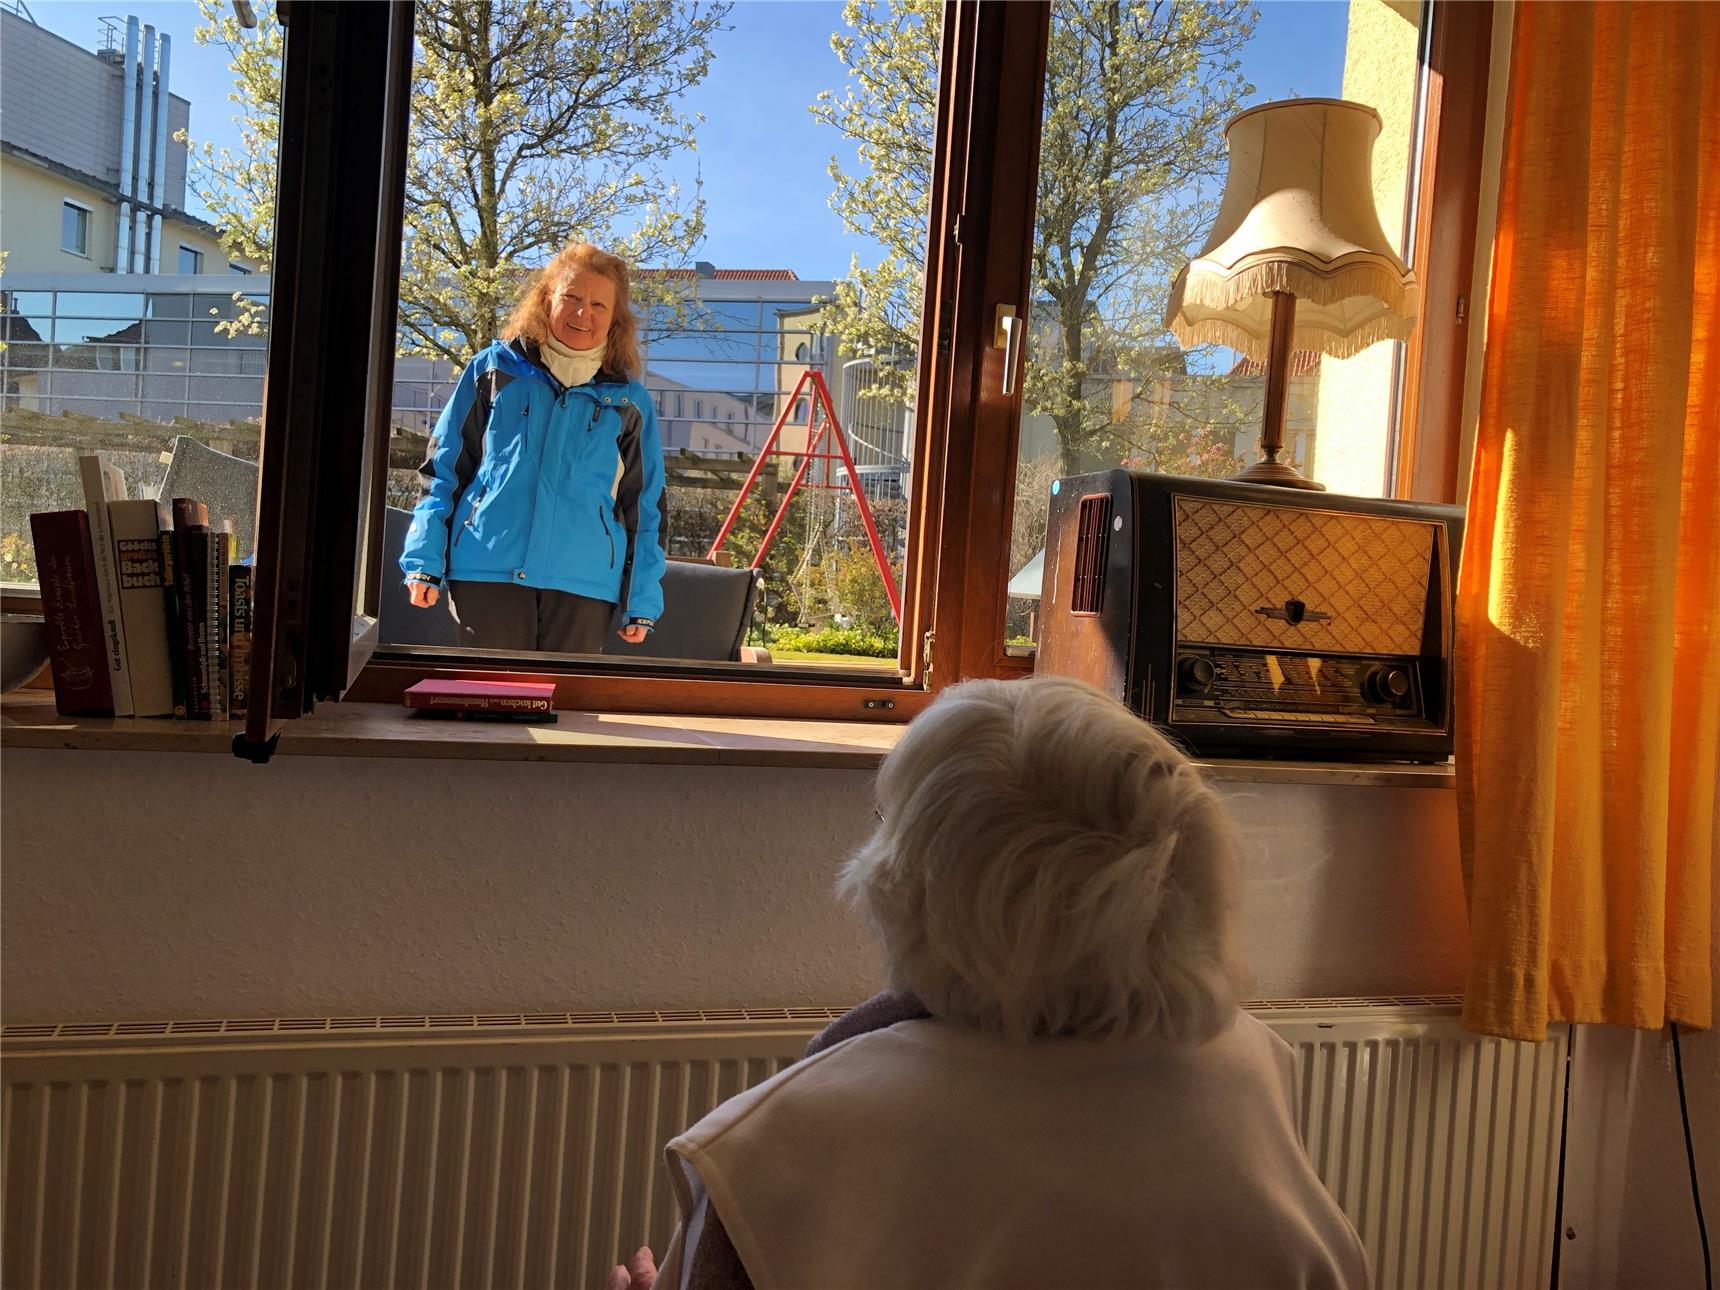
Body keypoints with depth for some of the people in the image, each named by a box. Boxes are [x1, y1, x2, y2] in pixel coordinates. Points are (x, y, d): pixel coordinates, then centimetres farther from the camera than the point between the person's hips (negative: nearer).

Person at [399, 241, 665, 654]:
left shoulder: (629, 402, 11)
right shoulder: (493, 368, 10)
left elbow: (645, 509, 11)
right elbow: (443, 469, 10)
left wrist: (642, 602, 6)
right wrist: (425, 560, 2)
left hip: (584, 583, 1)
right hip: (487, 571, 0)